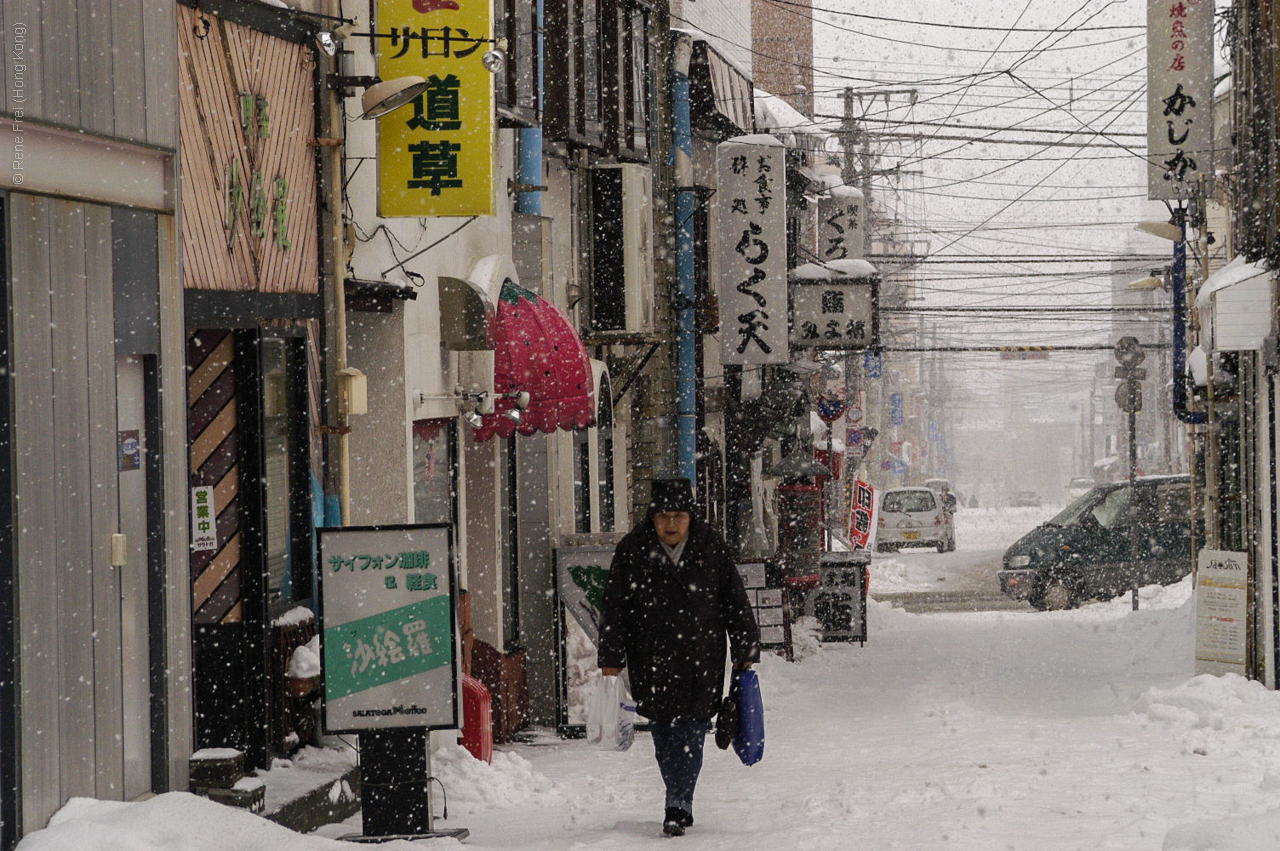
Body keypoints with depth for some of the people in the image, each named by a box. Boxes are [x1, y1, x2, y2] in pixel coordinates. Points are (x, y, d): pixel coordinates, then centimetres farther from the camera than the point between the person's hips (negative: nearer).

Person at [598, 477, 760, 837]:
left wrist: (745, 651, 6)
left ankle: (677, 808, -6)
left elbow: (735, 602, 7)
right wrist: (611, 659, -2)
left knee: (691, 735, -7)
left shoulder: (711, 546, 1)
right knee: (664, 736, 4)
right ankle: (681, 805, 17)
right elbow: (614, 609, 2)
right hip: (651, 662, 1)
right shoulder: (632, 550, -1)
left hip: (702, 661, -1)